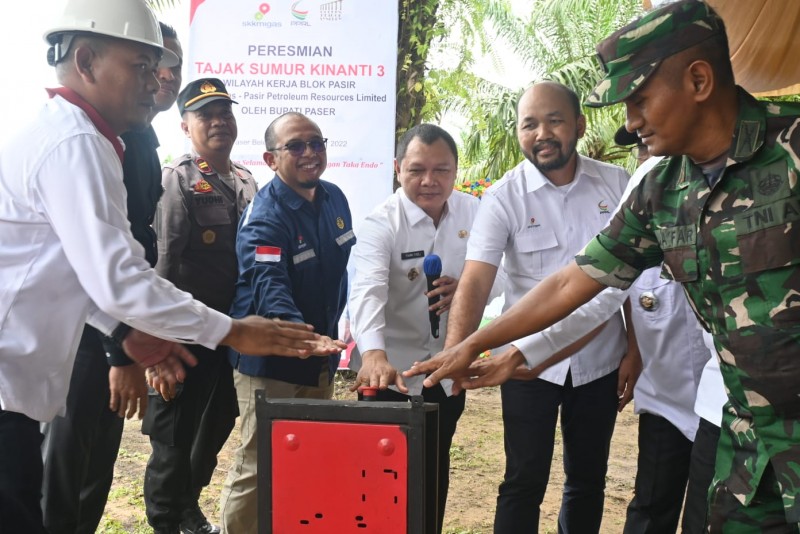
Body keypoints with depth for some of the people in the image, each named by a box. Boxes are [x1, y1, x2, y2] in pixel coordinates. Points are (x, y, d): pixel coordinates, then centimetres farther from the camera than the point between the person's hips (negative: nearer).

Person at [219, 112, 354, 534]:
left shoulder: (335, 199, 4)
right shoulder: (264, 218, -19)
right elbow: (269, 288, -33)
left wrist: (330, 330, 13)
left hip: (322, 357, 7)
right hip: (270, 359, -7)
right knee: (257, 465, 0)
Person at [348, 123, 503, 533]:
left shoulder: (473, 213, -3)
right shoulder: (380, 224, -18)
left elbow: (496, 277, 4)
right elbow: (366, 291, -34)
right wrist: (374, 354, -52)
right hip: (392, 368, -4)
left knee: (436, 469, 19)